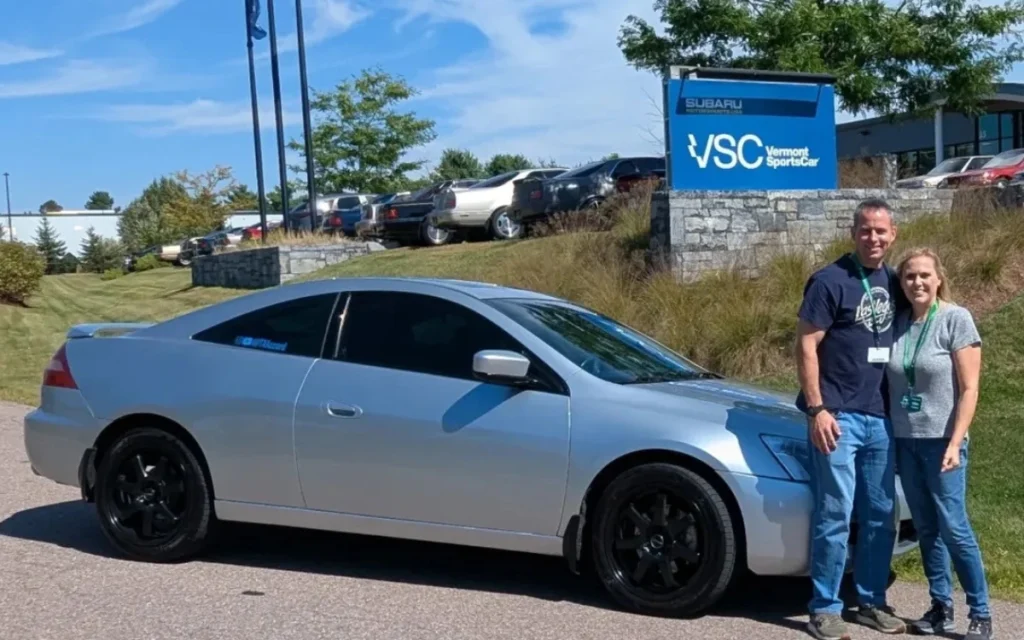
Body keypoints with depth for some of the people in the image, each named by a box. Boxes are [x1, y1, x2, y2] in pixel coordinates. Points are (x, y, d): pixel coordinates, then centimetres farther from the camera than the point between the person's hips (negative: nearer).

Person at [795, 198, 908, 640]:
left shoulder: (893, 283, 11)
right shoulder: (830, 281, -8)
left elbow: (900, 339, 19)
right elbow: (806, 346, -10)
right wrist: (817, 410, -17)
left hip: (881, 417, 6)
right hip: (838, 416, -6)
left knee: (881, 515, 11)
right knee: (835, 515, -4)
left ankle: (871, 601, 24)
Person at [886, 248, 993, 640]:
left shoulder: (956, 319, -8)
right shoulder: (898, 322, 5)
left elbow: (969, 388, -10)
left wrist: (954, 443, -16)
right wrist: (891, 435, 5)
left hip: (941, 440, -4)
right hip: (904, 441, 4)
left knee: (953, 528, -5)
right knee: (926, 528, 9)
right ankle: (940, 607, 19)